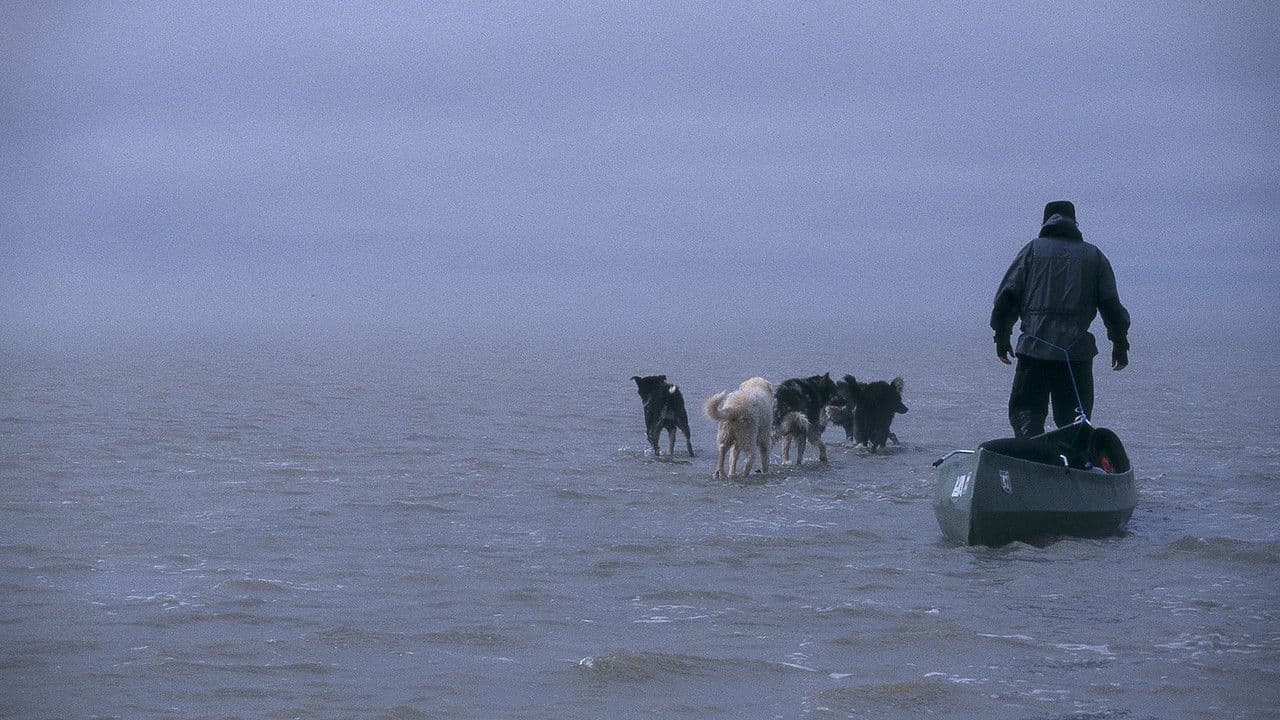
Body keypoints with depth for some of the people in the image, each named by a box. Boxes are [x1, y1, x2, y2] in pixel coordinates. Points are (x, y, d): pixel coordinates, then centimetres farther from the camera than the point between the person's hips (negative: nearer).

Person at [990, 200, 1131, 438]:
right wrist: (1120, 343, 15)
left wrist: (1001, 336, 12)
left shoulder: (1033, 249, 9)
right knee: (1074, 418, 9)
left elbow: (1007, 295, 4)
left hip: (1034, 347, -1)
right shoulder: (1094, 256, 12)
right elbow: (1111, 303, 7)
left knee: (1025, 411, 3)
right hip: (1077, 351, 1)